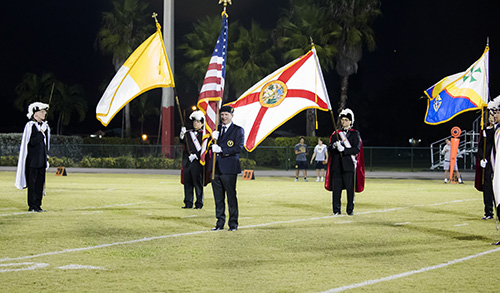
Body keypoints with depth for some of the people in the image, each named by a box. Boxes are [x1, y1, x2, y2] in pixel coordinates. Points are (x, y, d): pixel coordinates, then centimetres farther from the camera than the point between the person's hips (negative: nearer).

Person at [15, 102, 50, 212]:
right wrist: (41, 132, -19)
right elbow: (32, 142, -18)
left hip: (41, 161, 7)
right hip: (33, 161, -7)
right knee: (32, 182, -3)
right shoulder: (30, 126, -10)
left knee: (40, 182, 7)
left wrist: (46, 157, 18)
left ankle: (37, 205, 12)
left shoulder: (44, 126, 13)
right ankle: (32, 206, 1)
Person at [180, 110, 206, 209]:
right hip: (187, 162, 5)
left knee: (198, 183, -2)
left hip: (197, 162, -5)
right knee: (187, 183, 6)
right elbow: (183, 141, -2)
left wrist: (196, 155, -16)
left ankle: (199, 204, 3)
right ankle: (188, 203, 12)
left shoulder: (203, 135, 0)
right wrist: (182, 135, -21)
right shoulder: (188, 133, 14)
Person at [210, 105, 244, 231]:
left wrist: (221, 150, -19)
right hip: (216, 168, 5)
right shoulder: (217, 129, 16)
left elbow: (239, 147, -12)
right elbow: (214, 147, 13)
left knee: (231, 197, -2)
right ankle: (220, 223, 15)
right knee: (218, 198, 9)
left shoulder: (238, 130, 0)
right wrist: (214, 139, -8)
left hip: (229, 169, -5)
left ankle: (233, 224, 5)